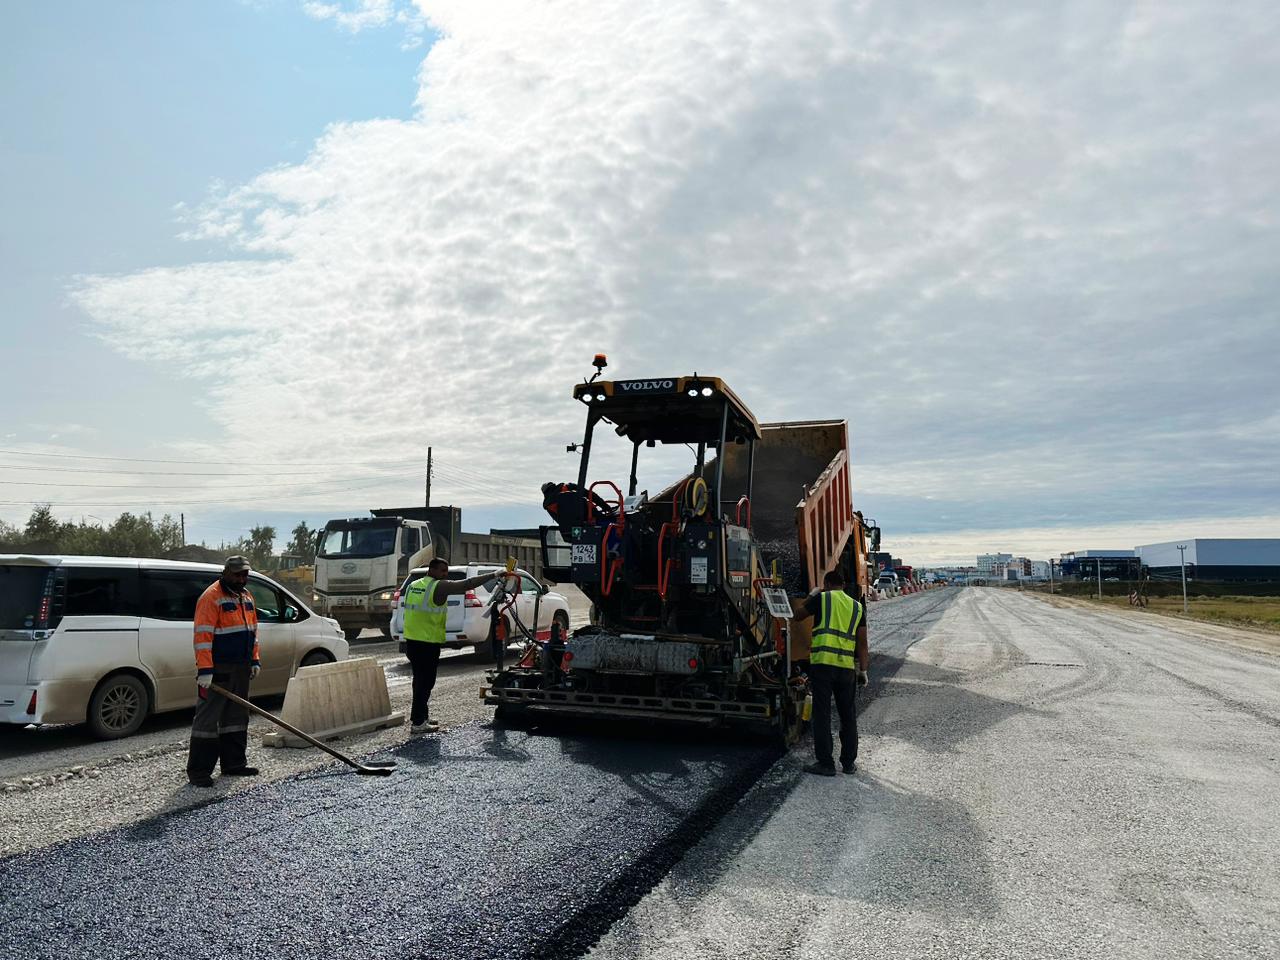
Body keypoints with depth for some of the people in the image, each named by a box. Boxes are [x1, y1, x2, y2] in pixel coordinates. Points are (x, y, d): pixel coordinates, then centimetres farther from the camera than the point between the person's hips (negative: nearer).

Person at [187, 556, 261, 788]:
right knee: (208, 718, -4)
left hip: (241, 668, 9)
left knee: (237, 716, 14)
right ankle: (198, 772, 1)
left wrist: (254, 660, 15)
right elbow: (203, 635, -19)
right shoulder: (211, 597, -13)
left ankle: (233, 764, 22)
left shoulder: (246, 596, 14)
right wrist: (205, 670, -24)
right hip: (218, 669, -8)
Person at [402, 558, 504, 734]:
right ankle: (417, 723, 1)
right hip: (428, 643, -8)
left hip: (411, 640, 8)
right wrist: (493, 575, -14)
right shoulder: (439, 587, -11)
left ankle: (418, 717, 26)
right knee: (425, 682, -1)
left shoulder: (412, 585, 13)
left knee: (420, 680, 18)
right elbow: (467, 584, -17)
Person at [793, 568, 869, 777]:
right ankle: (849, 762, 23)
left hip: (822, 663, -4)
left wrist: (812, 595, 27)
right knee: (848, 716, 16)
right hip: (847, 667, 4)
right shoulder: (857, 606, 13)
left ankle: (826, 763, 4)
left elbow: (798, 616, 14)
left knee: (822, 715, 2)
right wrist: (863, 670, 13)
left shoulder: (822, 599, 1)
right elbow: (862, 642, 9)